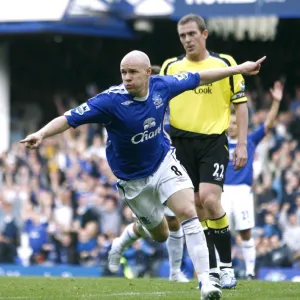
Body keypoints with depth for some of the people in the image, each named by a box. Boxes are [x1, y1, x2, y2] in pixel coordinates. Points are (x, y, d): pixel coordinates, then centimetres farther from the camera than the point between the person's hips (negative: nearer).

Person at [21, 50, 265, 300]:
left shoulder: (161, 86, -16)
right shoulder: (111, 100, -28)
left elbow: (198, 78, 0)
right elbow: (69, 119, -32)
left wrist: (239, 69, 8)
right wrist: (41, 134, -50)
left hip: (163, 162, 2)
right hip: (132, 179, -2)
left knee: (188, 212, -20)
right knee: (160, 234, 14)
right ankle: (127, 237, 52)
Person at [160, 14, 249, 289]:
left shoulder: (225, 64, 2)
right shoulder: (170, 67, 8)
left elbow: (240, 103, 4)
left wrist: (242, 144, -3)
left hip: (213, 142, -3)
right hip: (182, 143, 3)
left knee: (209, 201, -18)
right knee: (196, 207, 1)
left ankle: (226, 265, -4)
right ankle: (212, 272, 9)